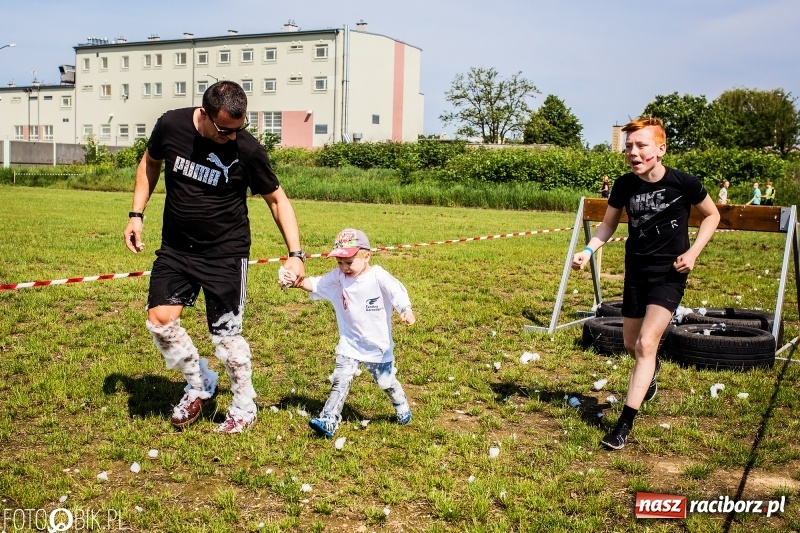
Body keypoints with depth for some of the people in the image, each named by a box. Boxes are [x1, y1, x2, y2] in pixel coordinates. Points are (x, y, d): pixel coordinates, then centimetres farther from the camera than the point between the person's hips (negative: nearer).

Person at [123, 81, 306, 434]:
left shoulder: (248, 149, -18)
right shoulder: (171, 125, -10)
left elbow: (277, 199, -6)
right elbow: (150, 163, 11)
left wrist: (295, 253, -14)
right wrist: (136, 214, 4)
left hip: (225, 253, -3)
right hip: (175, 247, 4)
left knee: (226, 333, -1)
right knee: (160, 320, -5)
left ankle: (244, 407, 23)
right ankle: (199, 384, 21)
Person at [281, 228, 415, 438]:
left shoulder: (379, 277, -18)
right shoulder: (338, 277, -5)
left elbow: (398, 293, -28)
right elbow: (315, 284, -12)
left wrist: (407, 310, -48)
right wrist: (297, 282, -33)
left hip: (378, 346, -3)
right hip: (349, 344, 3)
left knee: (386, 381, 12)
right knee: (340, 381, -4)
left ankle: (402, 408, 39)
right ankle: (328, 421, -1)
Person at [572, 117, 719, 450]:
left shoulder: (683, 183, -16)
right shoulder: (624, 185, -8)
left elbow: (711, 215, 1)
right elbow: (608, 224, 6)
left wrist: (693, 252, -12)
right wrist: (588, 251, -13)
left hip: (670, 273, -4)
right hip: (636, 270, 4)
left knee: (646, 344, -16)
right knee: (631, 345, 17)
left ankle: (625, 423, -9)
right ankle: (652, 368, 55)